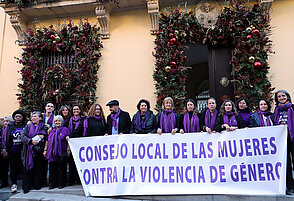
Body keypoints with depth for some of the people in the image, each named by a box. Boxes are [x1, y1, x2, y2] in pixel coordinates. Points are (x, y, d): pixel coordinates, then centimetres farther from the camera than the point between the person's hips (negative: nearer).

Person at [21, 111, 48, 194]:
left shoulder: (44, 127, 7)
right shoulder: (28, 126, 12)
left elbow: (46, 139, 3)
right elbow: (23, 136, -1)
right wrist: (31, 141, -15)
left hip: (39, 151, -1)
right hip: (29, 151, 1)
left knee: (38, 168, 2)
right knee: (28, 168, 0)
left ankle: (37, 185, 14)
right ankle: (26, 186, 9)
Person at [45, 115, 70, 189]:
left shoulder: (65, 129, 2)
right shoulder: (52, 130, 16)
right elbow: (47, 141, 19)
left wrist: (68, 150, -8)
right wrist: (45, 150, 13)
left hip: (61, 153, -4)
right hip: (52, 153, 4)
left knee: (62, 169, 1)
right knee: (52, 168, 7)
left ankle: (61, 183, 11)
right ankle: (53, 183, 17)